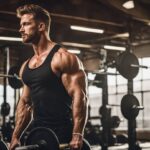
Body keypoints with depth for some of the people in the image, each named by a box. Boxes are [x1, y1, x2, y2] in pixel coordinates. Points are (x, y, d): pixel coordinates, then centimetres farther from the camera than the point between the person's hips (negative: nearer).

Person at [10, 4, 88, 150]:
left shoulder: (63, 58, -9)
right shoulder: (26, 66, 14)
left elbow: (79, 96, -17)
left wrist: (77, 135, -25)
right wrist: (15, 137, 14)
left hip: (62, 134, -7)